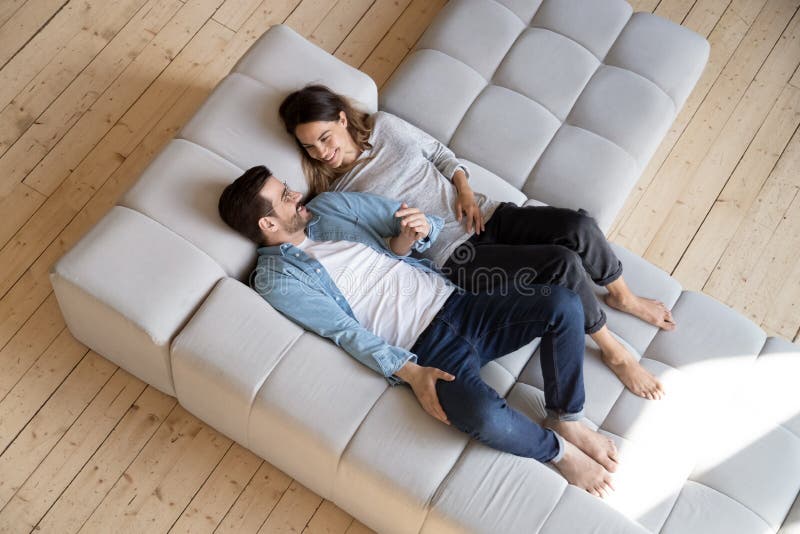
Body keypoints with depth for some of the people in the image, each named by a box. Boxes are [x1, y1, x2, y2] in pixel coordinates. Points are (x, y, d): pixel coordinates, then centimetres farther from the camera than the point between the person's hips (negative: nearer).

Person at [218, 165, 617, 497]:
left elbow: (422, 223, 15)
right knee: (485, 417, -34)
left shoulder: (328, 207, 13)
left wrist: (409, 237, -9)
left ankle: (567, 419, 7)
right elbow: (346, 331, -11)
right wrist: (410, 373, -19)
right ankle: (557, 450, 1)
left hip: (452, 300, 6)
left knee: (562, 303, -15)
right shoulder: (276, 280, -3)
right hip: (424, 348, -6)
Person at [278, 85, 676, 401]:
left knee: (578, 226, -19)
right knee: (563, 263, -23)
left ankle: (622, 296, 11)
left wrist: (465, 189, 1)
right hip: (452, 256, -5)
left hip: (481, 215, 5)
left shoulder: (383, 125, 8)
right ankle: (613, 351, -1)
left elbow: (439, 152, 17)